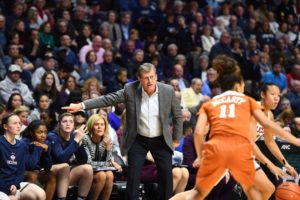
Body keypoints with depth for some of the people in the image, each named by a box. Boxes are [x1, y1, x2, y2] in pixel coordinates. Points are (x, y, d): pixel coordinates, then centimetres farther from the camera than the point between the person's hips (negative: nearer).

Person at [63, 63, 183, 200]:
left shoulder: (168, 91, -11)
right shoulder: (130, 89, -13)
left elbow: (177, 115, 1)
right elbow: (108, 99, -12)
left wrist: (176, 139, 3)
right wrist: (81, 105, -19)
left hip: (161, 141, 1)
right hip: (138, 140, -1)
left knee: (167, 176, 2)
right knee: (133, 177, -2)